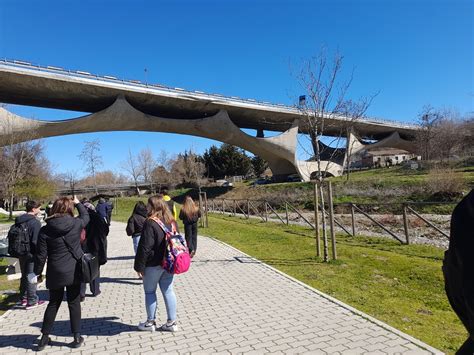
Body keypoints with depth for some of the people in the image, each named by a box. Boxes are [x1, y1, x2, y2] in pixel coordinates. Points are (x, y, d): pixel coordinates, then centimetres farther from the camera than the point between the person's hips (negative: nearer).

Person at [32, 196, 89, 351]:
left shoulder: (45, 230, -8)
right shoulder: (76, 223, -9)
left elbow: (41, 255, -6)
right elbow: (85, 216, 15)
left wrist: (37, 272, 7)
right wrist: (78, 203, 28)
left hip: (55, 273, 0)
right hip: (74, 271, 0)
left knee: (53, 304, 18)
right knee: (74, 303, 11)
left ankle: (44, 338, 27)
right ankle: (77, 337, 18)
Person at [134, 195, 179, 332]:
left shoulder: (150, 223, -19)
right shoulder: (172, 221, 4)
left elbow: (144, 247, -18)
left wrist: (139, 266, -9)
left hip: (153, 264, -6)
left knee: (150, 291, 11)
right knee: (168, 291, 12)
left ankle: (151, 322, 23)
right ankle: (171, 322, 18)